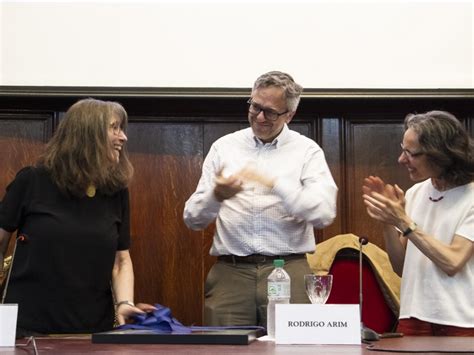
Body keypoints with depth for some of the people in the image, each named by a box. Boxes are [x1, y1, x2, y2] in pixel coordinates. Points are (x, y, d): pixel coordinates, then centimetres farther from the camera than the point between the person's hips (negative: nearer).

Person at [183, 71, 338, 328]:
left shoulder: (307, 151, 7)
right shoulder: (224, 147, 11)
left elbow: (324, 213, -8)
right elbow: (193, 219, 8)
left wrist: (275, 184, -16)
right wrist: (216, 196, -13)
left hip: (288, 271, -1)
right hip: (230, 272, 1)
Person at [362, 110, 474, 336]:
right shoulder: (415, 193, 8)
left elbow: (452, 263, -17)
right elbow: (401, 266, 10)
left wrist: (403, 222, -16)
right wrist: (387, 222, -5)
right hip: (414, 317, 4)